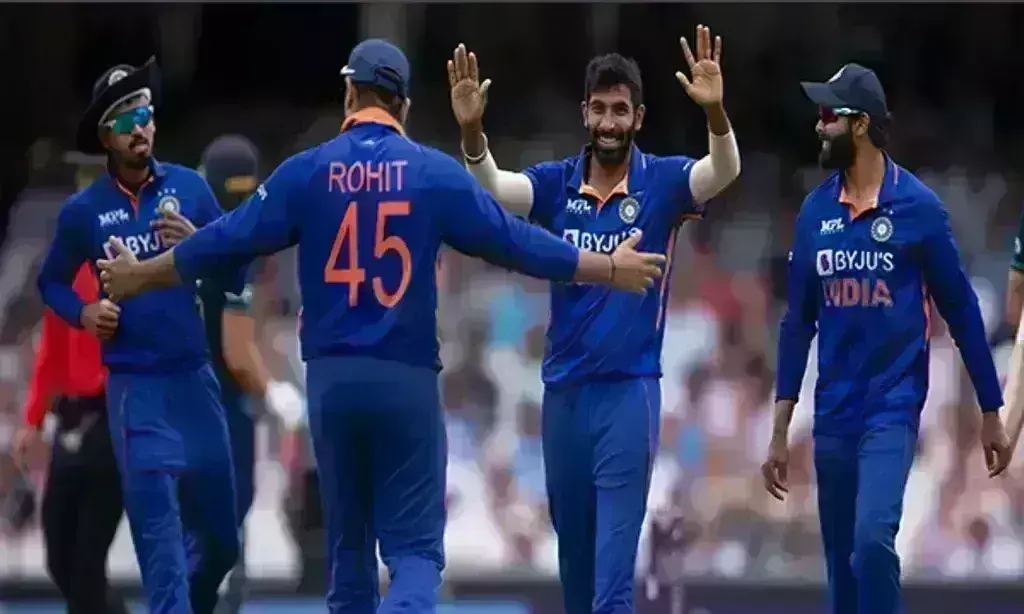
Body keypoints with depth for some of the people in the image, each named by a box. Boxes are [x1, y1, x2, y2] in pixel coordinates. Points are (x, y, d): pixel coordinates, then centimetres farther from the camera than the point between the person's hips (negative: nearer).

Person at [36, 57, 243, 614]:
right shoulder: (83, 211, 0)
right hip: (134, 387, -2)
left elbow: (234, 276, 6)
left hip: (195, 378, 2)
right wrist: (83, 313, -4)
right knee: (159, 532, -8)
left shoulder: (189, 188, 2)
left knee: (220, 537, 10)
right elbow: (51, 282, 15)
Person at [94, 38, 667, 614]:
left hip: (332, 378, 2)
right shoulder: (436, 173, -3)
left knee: (349, 542, 14)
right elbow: (513, 240, 2)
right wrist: (610, 269, 13)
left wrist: (139, 276, 21)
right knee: (415, 546, -1)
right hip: (406, 379, -2)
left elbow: (227, 241, 6)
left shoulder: (307, 172, 0)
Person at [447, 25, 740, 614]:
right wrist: (472, 130, -34)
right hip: (563, 387, 4)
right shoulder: (556, 183, 3)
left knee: (614, 560, -10)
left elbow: (724, 171, -21)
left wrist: (715, 110, -41)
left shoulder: (662, 182, -3)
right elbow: (493, 186, -13)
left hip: (630, 388, -4)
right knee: (573, 548, 12)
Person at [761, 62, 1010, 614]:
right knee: (841, 566, 8)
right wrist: (779, 432, 9)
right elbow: (798, 321, 10)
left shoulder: (918, 207, -7)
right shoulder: (815, 211, 5)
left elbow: (961, 311, -1)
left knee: (872, 539, -23)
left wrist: (991, 414, 2)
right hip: (832, 416, 5)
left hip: (893, 408, -5)